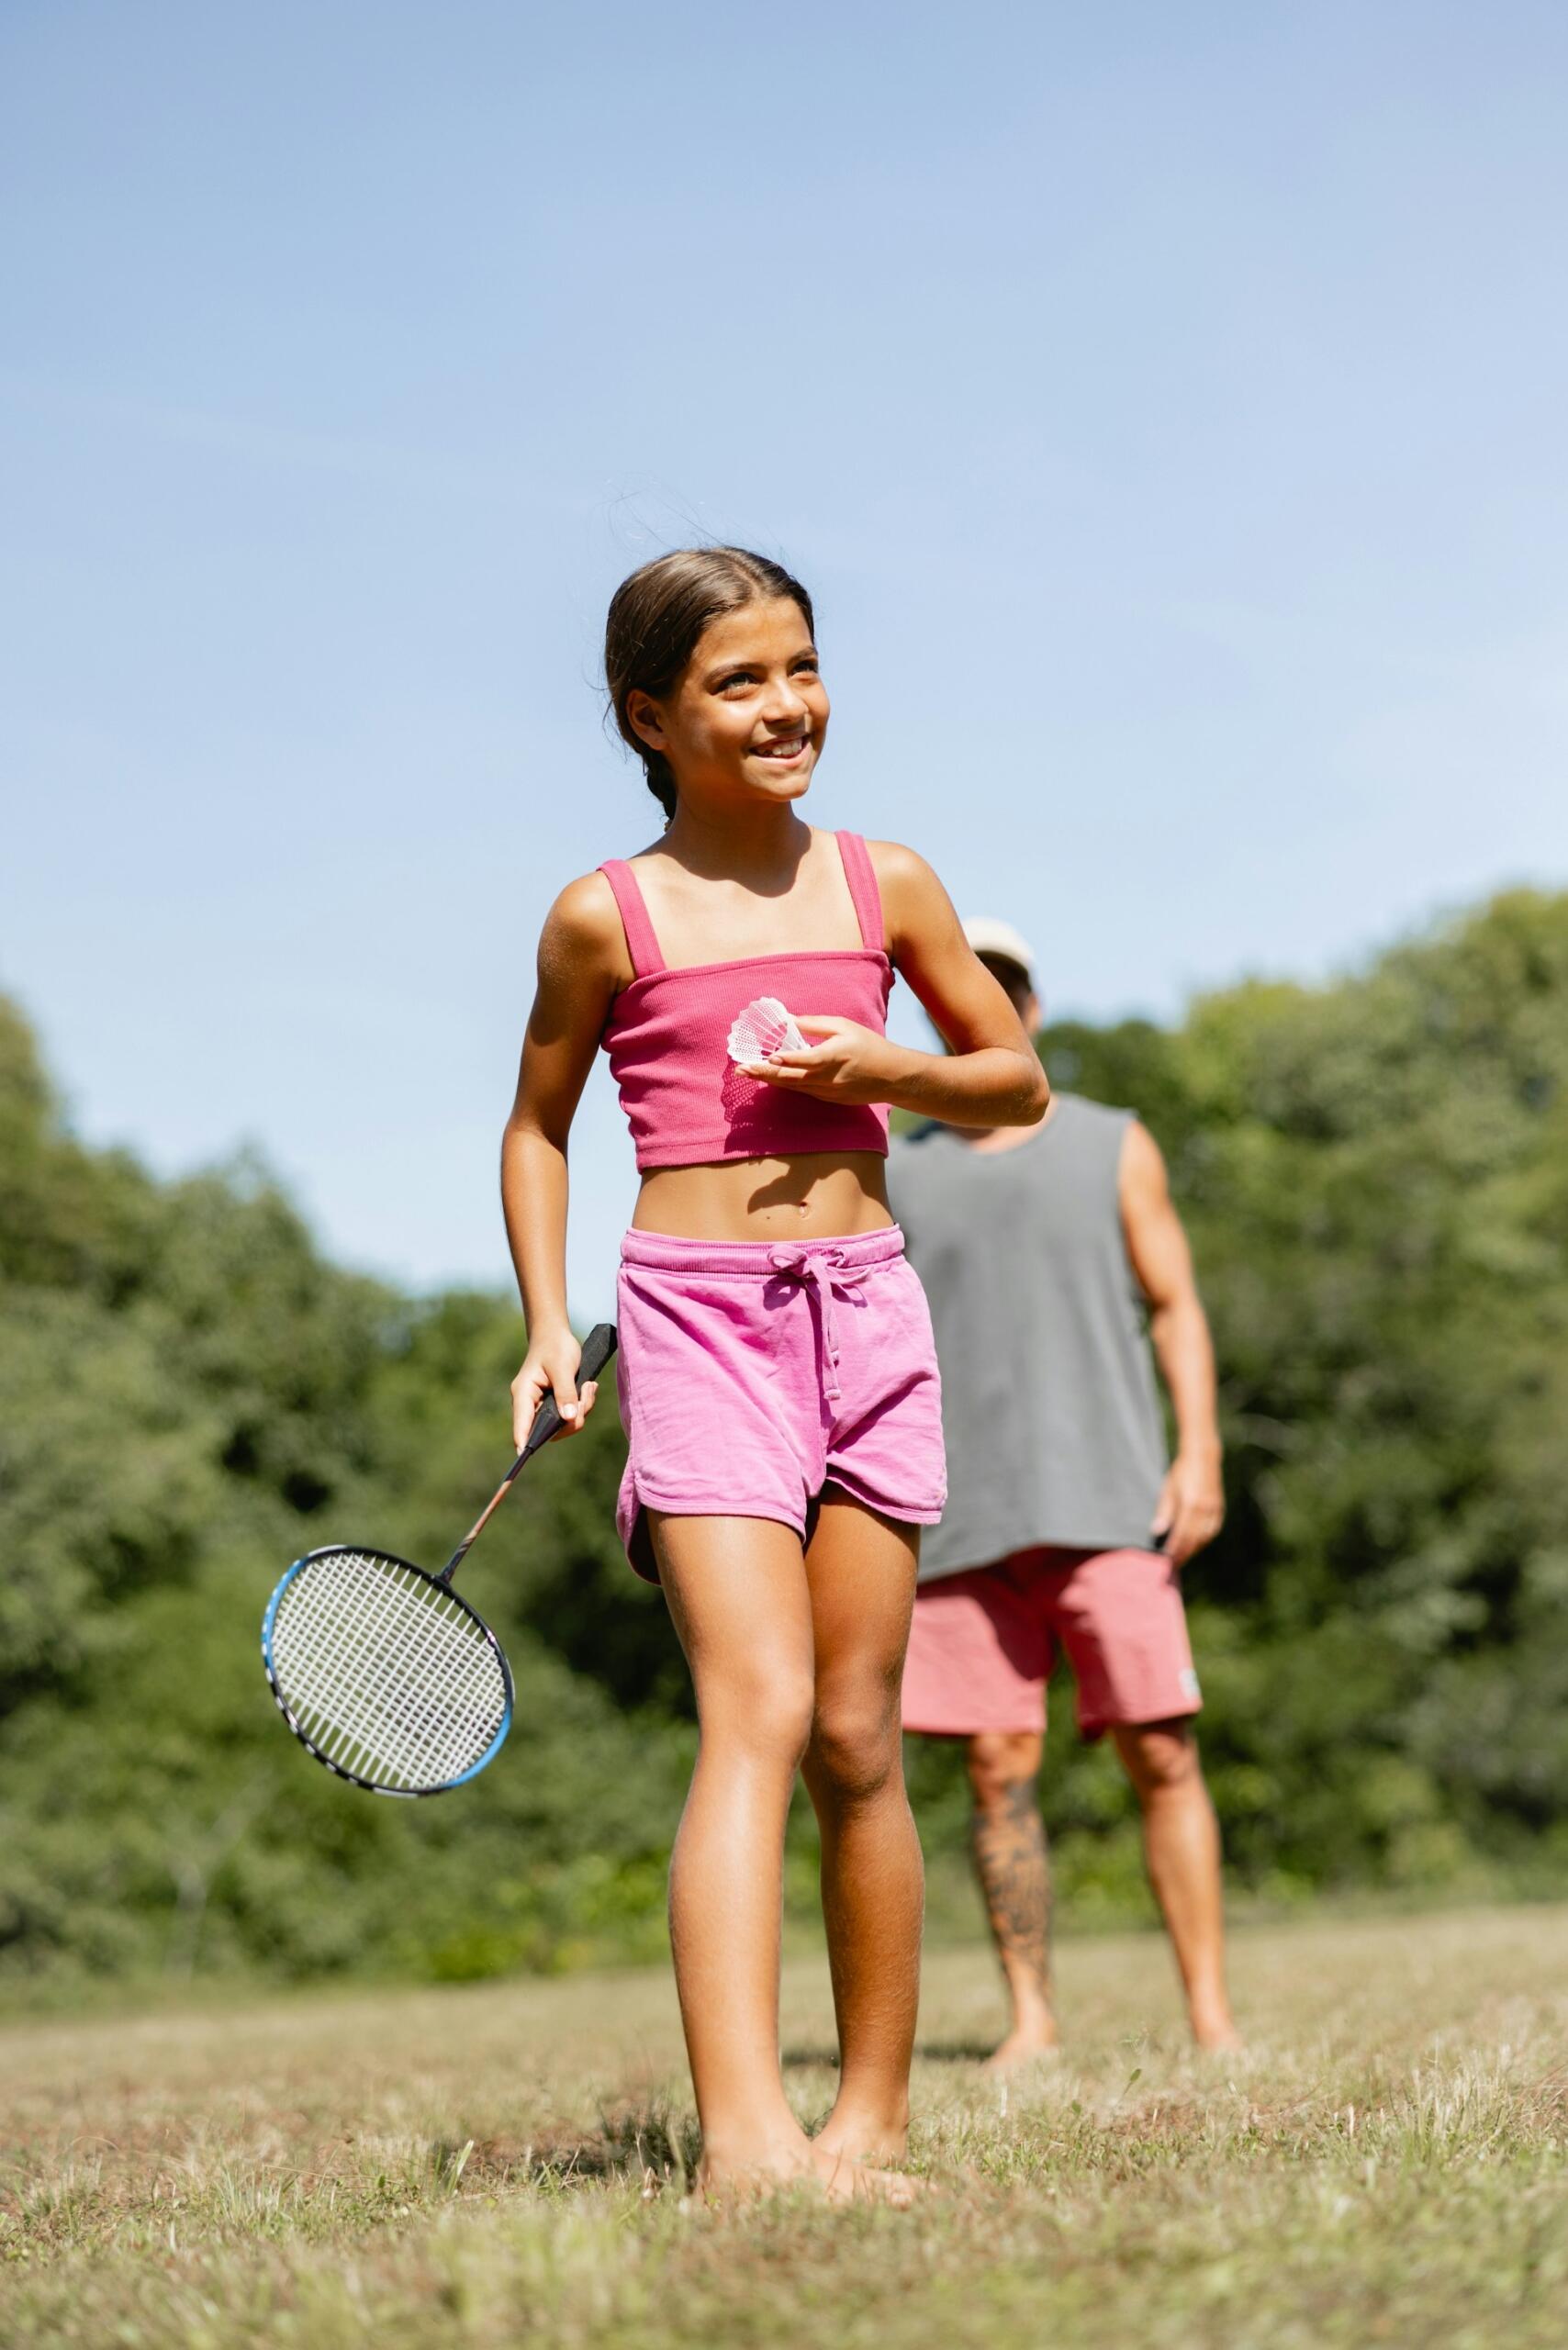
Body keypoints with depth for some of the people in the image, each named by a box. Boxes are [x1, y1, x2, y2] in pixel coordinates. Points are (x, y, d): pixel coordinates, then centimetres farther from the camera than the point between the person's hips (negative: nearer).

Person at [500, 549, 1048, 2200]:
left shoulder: (887, 885, 9)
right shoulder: (603, 918, 2)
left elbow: (1019, 1083, 16)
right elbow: (537, 1127, 14)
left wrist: (883, 1069, -3)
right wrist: (547, 1324, 3)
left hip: (865, 1306, 3)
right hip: (695, 1316, -3)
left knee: (857, 1734, 6)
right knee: (756, 1710, -19)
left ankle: (872, 2120, 17)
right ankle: (743, 2133, -27)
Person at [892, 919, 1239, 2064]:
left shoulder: (1114, 1147, 11)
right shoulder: (897, 1175, 13)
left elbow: (1176, 1308, 8)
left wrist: (1200, 1452, -5)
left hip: (1109, 1498, -1)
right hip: (963, 1521, 1)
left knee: (1163, 1754, -5)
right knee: (1001, 1771, 0)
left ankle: (1212, 2014, 1)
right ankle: (1031, 2016, 9)